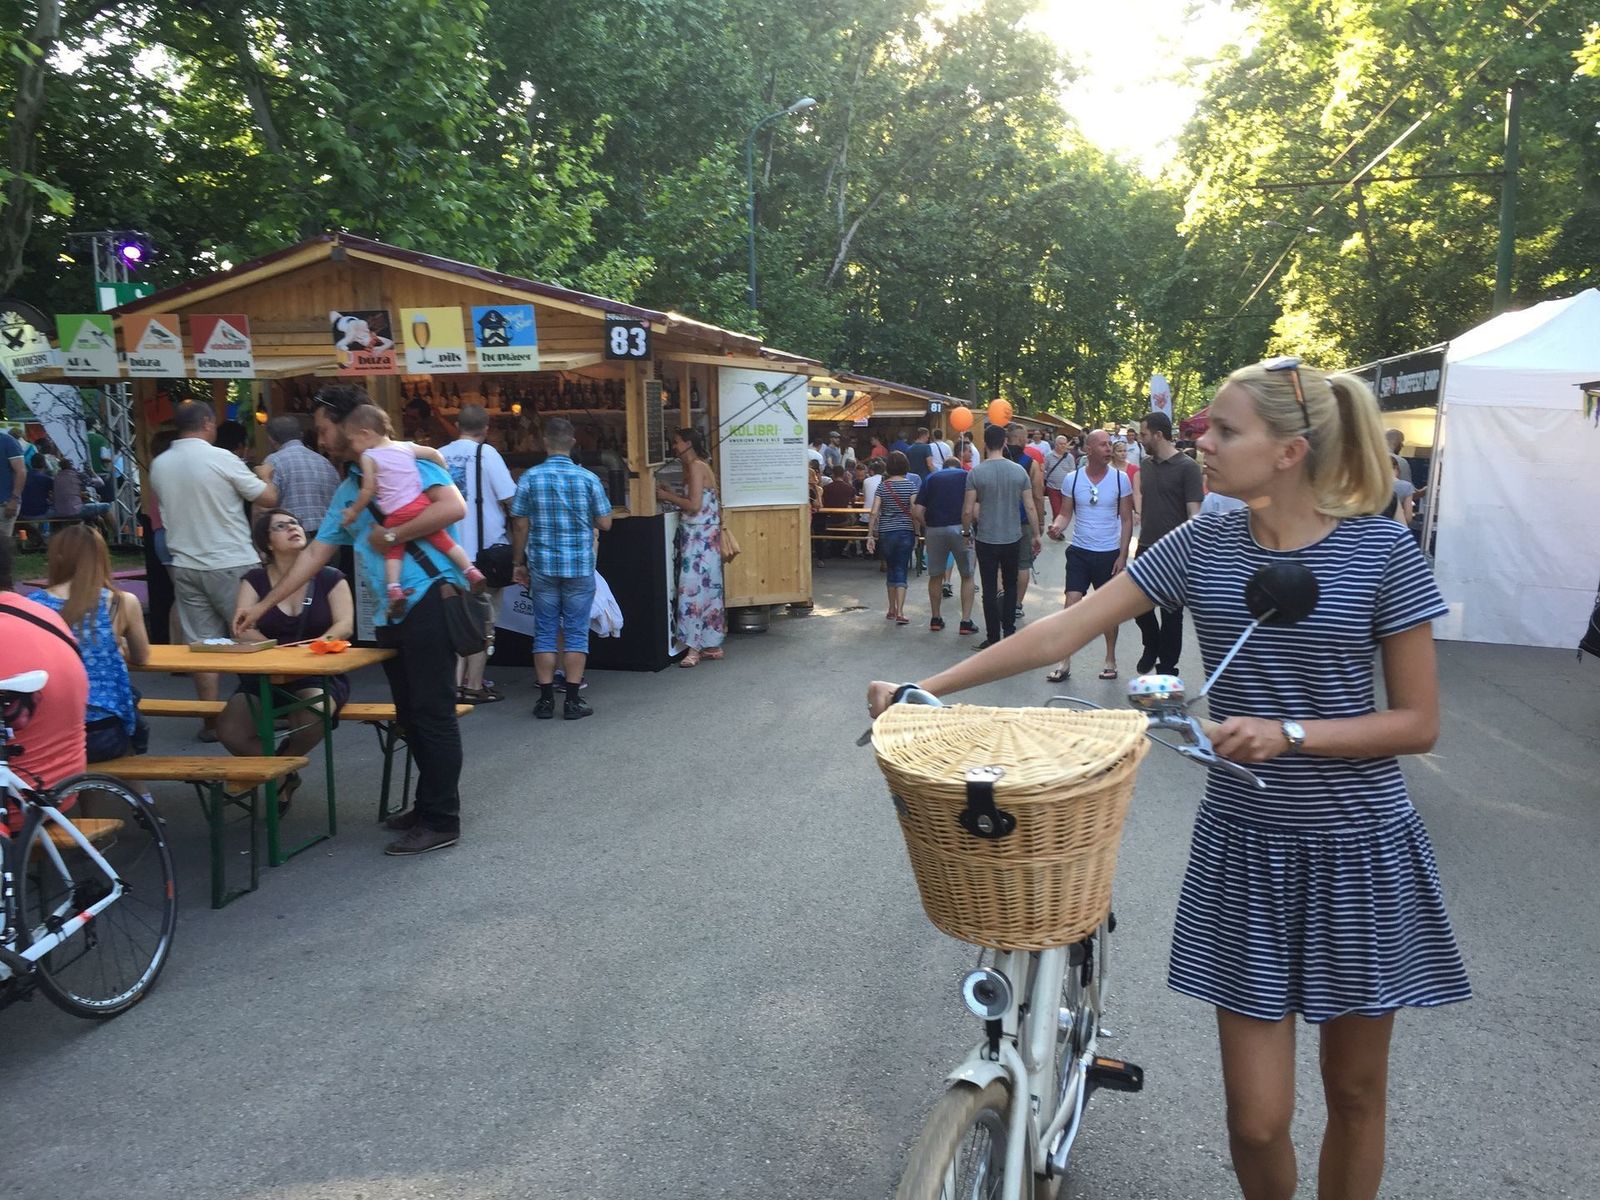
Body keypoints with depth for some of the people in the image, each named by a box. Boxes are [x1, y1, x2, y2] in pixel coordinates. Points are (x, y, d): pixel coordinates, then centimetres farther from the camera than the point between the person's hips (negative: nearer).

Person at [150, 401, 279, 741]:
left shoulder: (158, 466, 6)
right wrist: (264, 477, 13)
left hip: (185, 566, 5)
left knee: (202, 644, 6)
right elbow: (269, 498, -6)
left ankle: (211, 720, 8)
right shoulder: (221, 459, -11)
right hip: (230, 564, -5)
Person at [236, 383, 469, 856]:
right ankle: (428, 805, 25)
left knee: (432, 713, -6)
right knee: (410, 715, 13)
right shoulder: (348, 490, 21)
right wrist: (262, 606, 23)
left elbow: (454, 506, -20)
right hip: (391, 614, 9)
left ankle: (441, 821, 0)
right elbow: (315, 554, 24)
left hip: (429, 599, -9)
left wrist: (392, 535, -15)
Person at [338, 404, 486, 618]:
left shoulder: (368, 457, 1)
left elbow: (368, 491, -2)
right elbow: (435, 454, 20)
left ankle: (394, 589, -10)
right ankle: (471, 571, 4)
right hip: (420, 504, 4)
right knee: (444, 540, 9)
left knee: (393, 552, 6)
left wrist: (353, 512, 11)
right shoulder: (406, 447, 15)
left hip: (396, 515, -4)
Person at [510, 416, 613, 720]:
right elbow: (605, 523, -1)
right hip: (580, 566, -1)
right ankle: (573, 700, 5)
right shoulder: (588, 479, -4)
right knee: (576, 632, 5)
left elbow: (520, 526, 0)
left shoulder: (529, 478, -2)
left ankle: (546, 700, 10)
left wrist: (521, 563, 11)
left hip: (542, 566, 1)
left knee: (545, 632, 8)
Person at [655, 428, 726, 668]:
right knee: (708, 589, 11)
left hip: (699, 537, -10)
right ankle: (712, 646, 16)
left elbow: (694, 505, -18)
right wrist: (671, 494, 10)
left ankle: (695, 648, -6)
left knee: (694, 588, -8)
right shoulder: (693, 467, 16)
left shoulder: (696, 467, -12)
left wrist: (667, 496, -9)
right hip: (698, 537, 10)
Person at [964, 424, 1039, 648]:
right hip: (1013, 537, 2)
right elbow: (1030, 507, -1)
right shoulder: (1019, 471, -3)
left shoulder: (975, 473, -10)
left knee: (990, 589, 4)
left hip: (986, 539, -2)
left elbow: (968, 511, -11)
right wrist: (1035, 535, 9)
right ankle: (1009, 631, 22)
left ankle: (993, 638, 7)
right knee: (1010, 585, 20)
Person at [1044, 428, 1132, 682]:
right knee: (1072, 604, -5)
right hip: (1079, 552, 1)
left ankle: (1110, 660, 25)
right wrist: (1057, 527, -20)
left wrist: (1122, 556, -7)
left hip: (1110, 554, -1)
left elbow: (1127, 520, -1)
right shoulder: (1072, 479, -3)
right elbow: (1066, 514, 3)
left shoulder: (1120, 479, -5)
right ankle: (1065, 663, 3)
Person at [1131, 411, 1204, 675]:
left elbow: (1194, 513, -13)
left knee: (1171, 613, 4)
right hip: (1146, 547, 6)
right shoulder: (1146, 464, 8)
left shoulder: (1186, 467, -11)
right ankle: (1152, 647, 36)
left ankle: (1167, 667, 16)